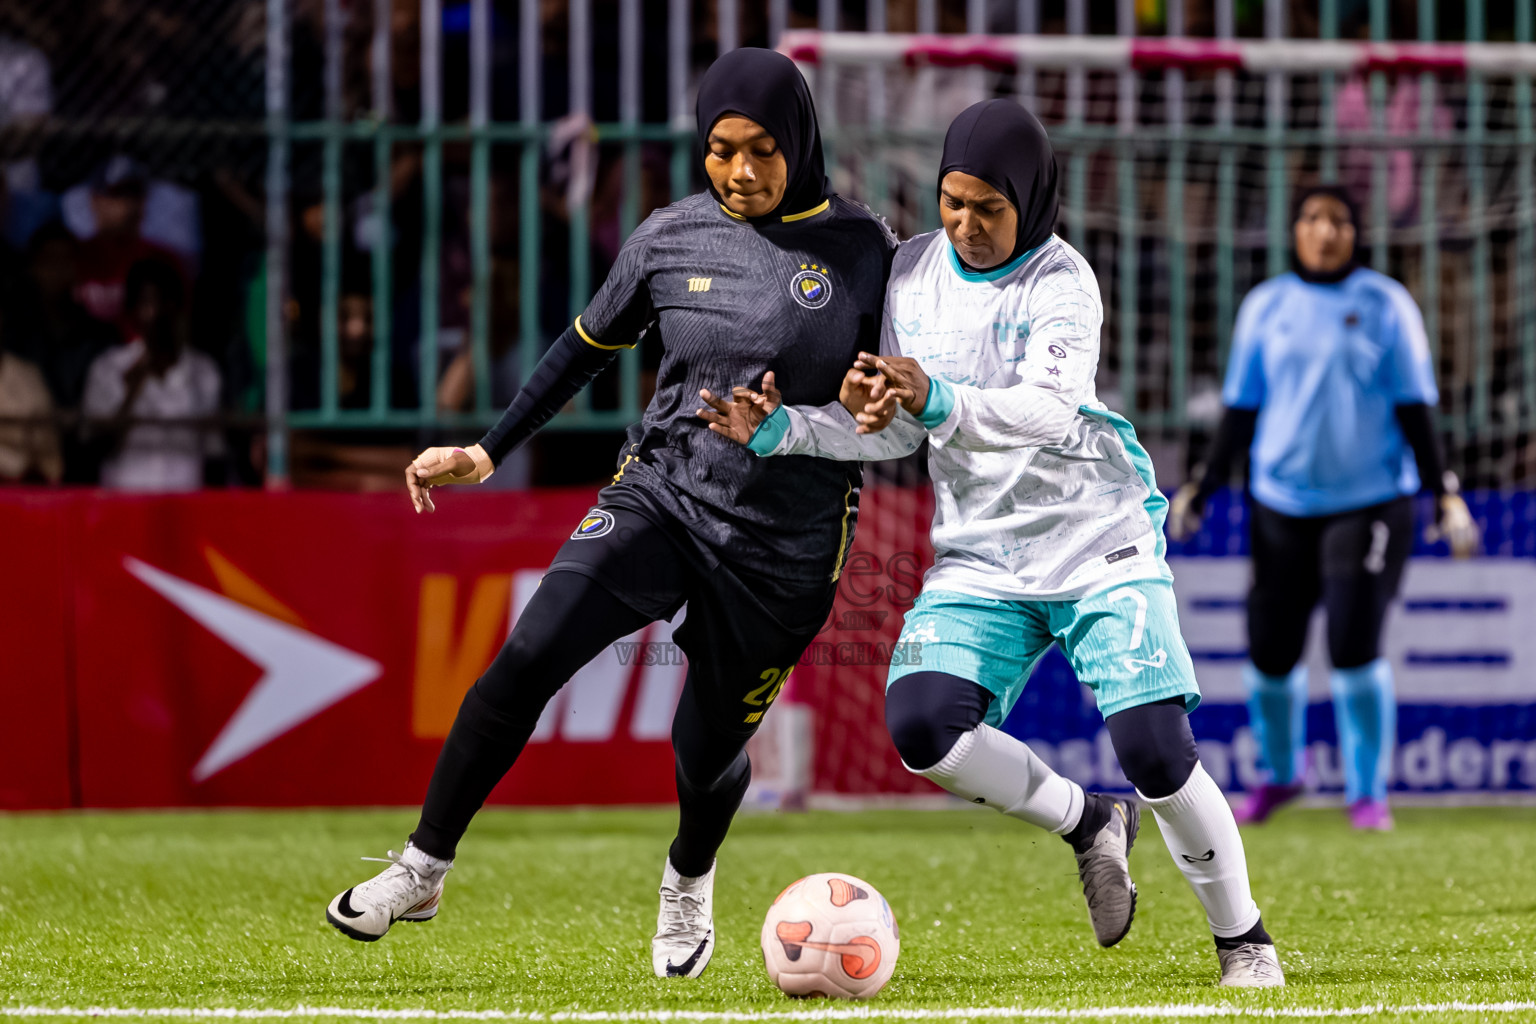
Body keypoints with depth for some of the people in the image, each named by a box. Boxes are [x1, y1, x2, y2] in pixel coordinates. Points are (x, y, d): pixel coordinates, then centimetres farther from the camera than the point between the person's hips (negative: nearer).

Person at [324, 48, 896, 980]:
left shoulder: (862, 249, -5)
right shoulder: (672, 237, 1)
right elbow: (589, 347, 14)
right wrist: (488, 453, 12)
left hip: (785, 544, -1)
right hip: (663, 493, 1)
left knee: (709, 749, 7)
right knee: (529, 658, -19)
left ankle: (688, 884, 43)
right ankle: (423, 872, -7)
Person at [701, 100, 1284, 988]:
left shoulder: (1061, 281, -13)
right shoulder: (913, 271, 4)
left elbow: (1049, 410, -31)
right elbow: (896, 432, 11)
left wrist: (938, 401, -48)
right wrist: (781, 431, -5)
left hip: (1097, 540, -4)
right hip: (981, 556, 5)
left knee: (1155, 747, -16)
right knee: (922, 726, -20)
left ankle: (1244, 938, 8)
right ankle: (1087, 822, 7)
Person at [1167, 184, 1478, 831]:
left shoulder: (1386, 305, 2)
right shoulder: (1266, 306, 8)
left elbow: (1414, 407, 2)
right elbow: (1241, 407, 12)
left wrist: (1442, 492, -5)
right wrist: (1205, 486, 5)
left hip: (1369, 502, -2)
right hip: (1282, 503, 3)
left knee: (1355, 645, -13)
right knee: (1270, 651, 1)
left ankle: (1368, 791, 1)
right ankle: (1280, 773, 26)